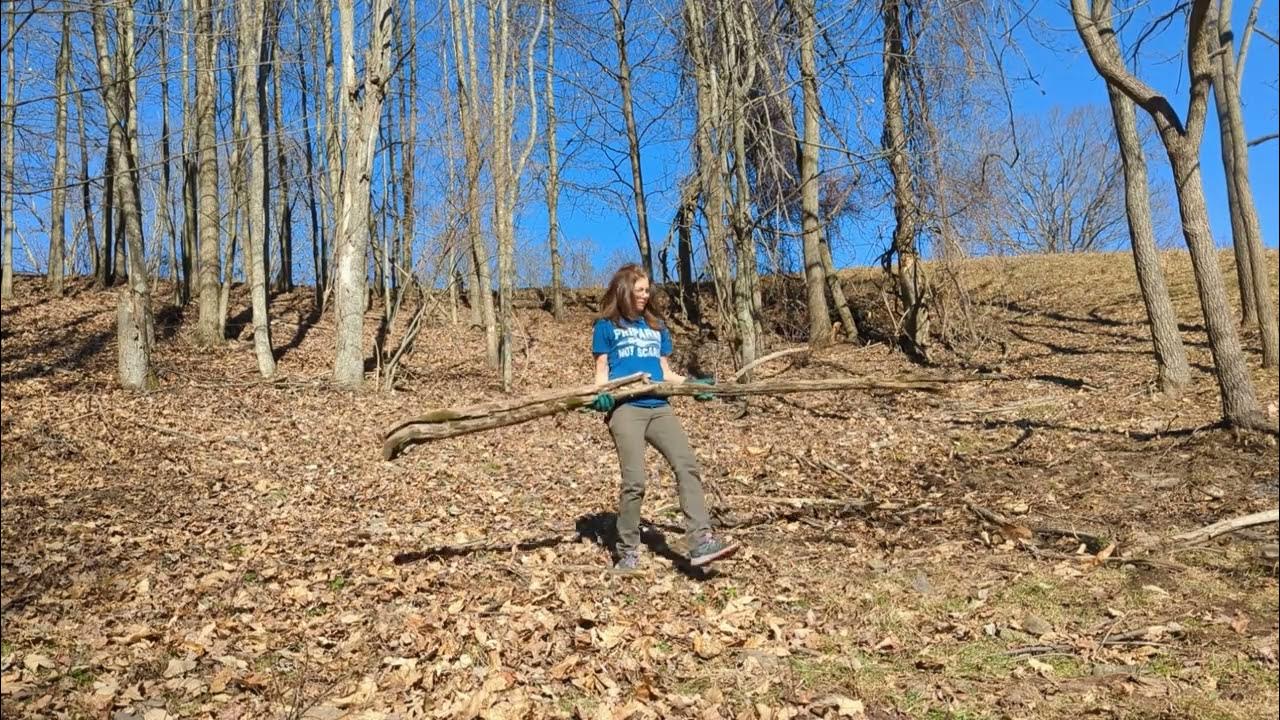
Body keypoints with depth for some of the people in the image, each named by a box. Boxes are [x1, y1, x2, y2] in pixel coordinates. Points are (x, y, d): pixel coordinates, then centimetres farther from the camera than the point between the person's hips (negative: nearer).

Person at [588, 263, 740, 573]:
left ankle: (701, 542, -21)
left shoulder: (656, 327, 24)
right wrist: (601, 395, -14)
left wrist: (694, 384, 5)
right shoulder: (606, 326, 12)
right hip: (625, 409, -4)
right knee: (634, 482, -12)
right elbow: (602, 371, 7)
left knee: (688, 466, -16)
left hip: (659, 407, 4)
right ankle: (628, 551, 4)